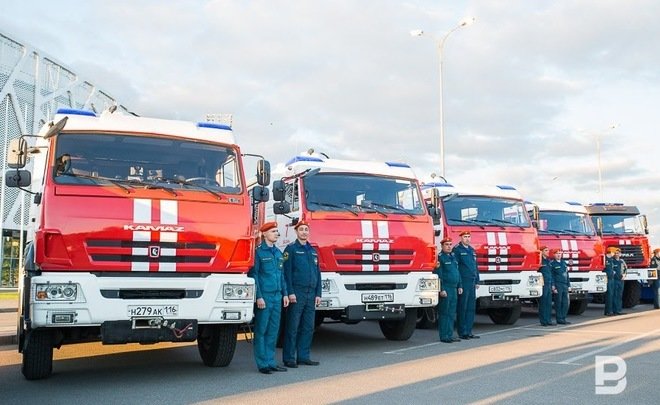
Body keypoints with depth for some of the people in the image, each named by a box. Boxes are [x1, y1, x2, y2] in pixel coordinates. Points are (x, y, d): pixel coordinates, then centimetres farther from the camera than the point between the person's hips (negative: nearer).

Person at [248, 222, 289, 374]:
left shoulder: (278, 252, 15)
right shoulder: (259, 252, -7)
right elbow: (253, 275, -10)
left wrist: (285, 293, 12)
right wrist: (258, 297, -14)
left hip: (277, 297, 7)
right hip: (264, 297, -7)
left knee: (273, 331, 10)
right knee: (261, 331, 0)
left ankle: (271, 362, 18)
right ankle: (262, 364, 6)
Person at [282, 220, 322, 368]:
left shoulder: (313, 251, 17)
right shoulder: (291, 249, -2)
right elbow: (287, 272, -9)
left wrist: (318, 294, 11)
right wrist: (290, 292, -16)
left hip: (311, 294, 6)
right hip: (296, 294, -6)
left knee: (308, 328, 9)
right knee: (292, 327, -3)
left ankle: (304, 356, 17)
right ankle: (289, 358, 3)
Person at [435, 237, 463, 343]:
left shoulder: (453, 257, 17)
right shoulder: (440, 257, -8)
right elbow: (438, 275, -13)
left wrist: (459, 286, 16)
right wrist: (442, 289, -18)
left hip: (454, 289, 8)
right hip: (445, 289, -8)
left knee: (452, 314, 11)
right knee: (444, 313, -4)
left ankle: (450, 335, 17)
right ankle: (444, 336, 0)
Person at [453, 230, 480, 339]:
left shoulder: (472, 250, 18)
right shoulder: (457, 250, -6)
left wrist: (477, 281, 17)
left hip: (472, 283, 8)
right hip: (463, 283, -8)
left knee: (471, 308, 10)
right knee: (462, 308, -3)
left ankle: (468, 332, 17)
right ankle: (462, 332, 3)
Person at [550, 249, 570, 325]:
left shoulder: (564, 263, 17)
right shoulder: (552, 264, -2)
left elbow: (567, 274, 19)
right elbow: (551, 276, -8)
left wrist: (568, 285, 13)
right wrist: (553, 287, -14)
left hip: (565, 285, 6)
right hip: (558, 286, -6)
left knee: (565, 303, 6)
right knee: (558, 303, -2)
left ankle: (563, 318, 15)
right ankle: (559, 319, 3)